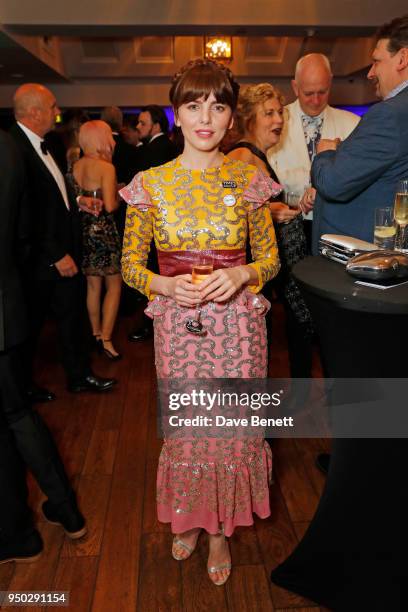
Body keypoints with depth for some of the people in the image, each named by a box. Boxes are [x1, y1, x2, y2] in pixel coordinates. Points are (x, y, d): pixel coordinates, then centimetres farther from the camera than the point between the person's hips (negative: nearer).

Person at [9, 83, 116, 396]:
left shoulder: (42, 144, 8)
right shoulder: (14, 148, -20)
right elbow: (24, 215, -23)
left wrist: (77, 200, 7)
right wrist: (55, 255, -20)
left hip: (64, 250, 8)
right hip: (39, 259, -8)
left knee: (72, 314, 16)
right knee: (30, 324, 10)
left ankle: (79, 375, 33)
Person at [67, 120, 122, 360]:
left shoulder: (77, 165, 5)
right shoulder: (106, 168, -14)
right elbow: (110, 206, -19)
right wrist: (120, 196, 0)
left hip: (84, 229, 7)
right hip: (103, 230, -6)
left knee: (93, 285, 17)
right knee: (114, 285, 5)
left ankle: (96, 333, 27)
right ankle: (106, 339, 3)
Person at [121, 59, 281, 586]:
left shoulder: (248, 180, -1)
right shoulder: (150, 183, -1)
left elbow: (271, 259, 5)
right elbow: (130, 264, 3)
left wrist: (241, 275, -16)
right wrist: (166, 285, -16)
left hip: (236, 323, 0)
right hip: (177, 324, 1)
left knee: (233, 427, 10)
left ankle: (221, 529, 38)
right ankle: (188, 517, 43)